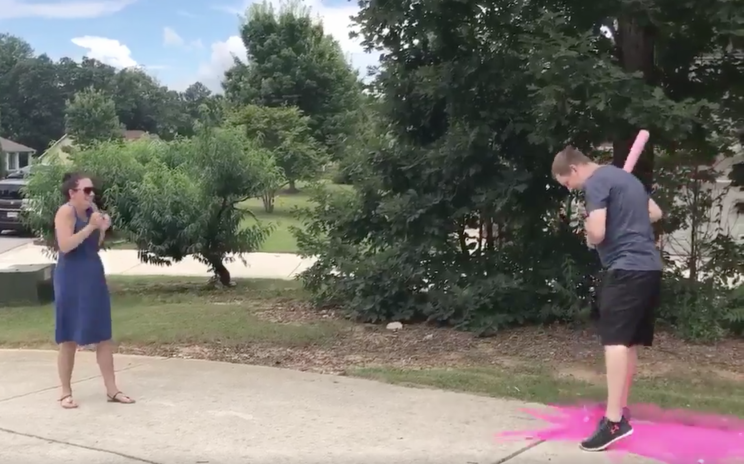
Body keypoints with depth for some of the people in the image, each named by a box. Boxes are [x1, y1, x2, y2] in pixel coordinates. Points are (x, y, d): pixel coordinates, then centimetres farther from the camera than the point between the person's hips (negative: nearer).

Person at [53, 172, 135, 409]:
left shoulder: (91, 210, 9)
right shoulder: (66, 212, -12)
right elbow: (65, 245, -23)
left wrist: (102, 229, -2)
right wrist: (90, 226, -23)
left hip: (94, 277, 7)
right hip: (72, 281, -7)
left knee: (104, 336, 7)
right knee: (69, 339, 3)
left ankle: (112, 390, 12)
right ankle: (66, 393, 15)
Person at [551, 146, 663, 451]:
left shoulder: (596, 183, -8)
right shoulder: (625, 176, 20)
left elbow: (597, 233, -17)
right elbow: (655, 213, 31)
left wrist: (589, 233, 5)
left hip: (626, 268, -10)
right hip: (650, 266, 10)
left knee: (615, 340, -16)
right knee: (630, 341, 14)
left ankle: (614, 421, -24)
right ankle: (620, 410, 22)